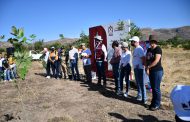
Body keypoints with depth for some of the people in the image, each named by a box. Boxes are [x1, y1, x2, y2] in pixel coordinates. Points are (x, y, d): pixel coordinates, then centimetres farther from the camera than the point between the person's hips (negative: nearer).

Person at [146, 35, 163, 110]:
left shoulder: (158, 49, -11)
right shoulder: (149, 49, 12)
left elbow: (156, 61, -20)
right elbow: (146, 59, 12)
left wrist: (148, 67, -10)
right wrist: (147, 68, -4)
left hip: (157, 71, -7)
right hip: (151, 71, 7)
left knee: (156, 88, -2)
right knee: (153, 88, 15)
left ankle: (157, 105, 10)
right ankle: (153, 102, 27)